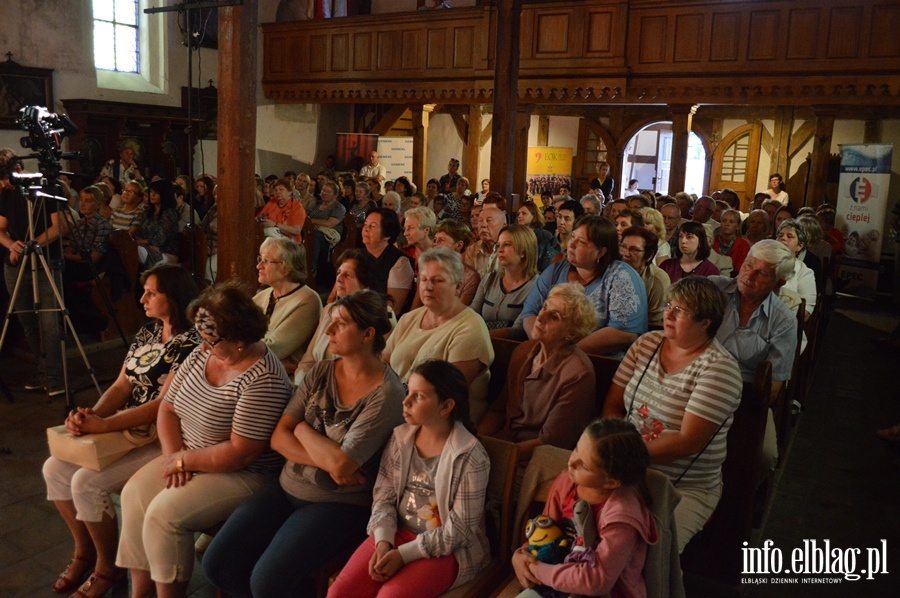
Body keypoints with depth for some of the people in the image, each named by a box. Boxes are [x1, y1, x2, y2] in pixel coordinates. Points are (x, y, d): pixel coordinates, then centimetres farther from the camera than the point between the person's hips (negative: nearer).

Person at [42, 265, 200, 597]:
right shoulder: (147, 332, 8)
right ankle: (84, 551, 18)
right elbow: (122, 386, 6)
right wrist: (91, 414, -13)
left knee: (86, 481, -21)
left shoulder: (190, 343, -19)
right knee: (55, 468, 1)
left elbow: (164, 405, -24)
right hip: (126, 431, 9)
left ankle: (108, 568, 2)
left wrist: (102, 425, -26)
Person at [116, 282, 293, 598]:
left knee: (164, 512, -20)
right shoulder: (201, 355, 1)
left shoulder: (263, 381, -25)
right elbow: (167, 408, 5)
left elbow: (240, 453, -26)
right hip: (187, 459, 8)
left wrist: (183, 461, -15)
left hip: (245, 475, -8)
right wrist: (174, 455, -10)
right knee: (134, 493, -7)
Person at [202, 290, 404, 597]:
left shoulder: (386, 393, -17)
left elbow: (341, 465, -23)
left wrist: (302, 428, -7)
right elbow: (278, 437, -2)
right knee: (217, 565, -4)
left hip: (339, 504, -6)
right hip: (288, 487, 6)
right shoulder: (320, 372, 2)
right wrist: (327, 462, -17)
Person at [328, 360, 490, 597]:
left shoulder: (470, 456, -16)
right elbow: (383, 497, 3)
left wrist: (404, 554, -18)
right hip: (397, 533, 5)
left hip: (447, 549, -5)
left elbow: (460, 529, -14)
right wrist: (383, 542, -14)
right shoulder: (400, 438, 1)